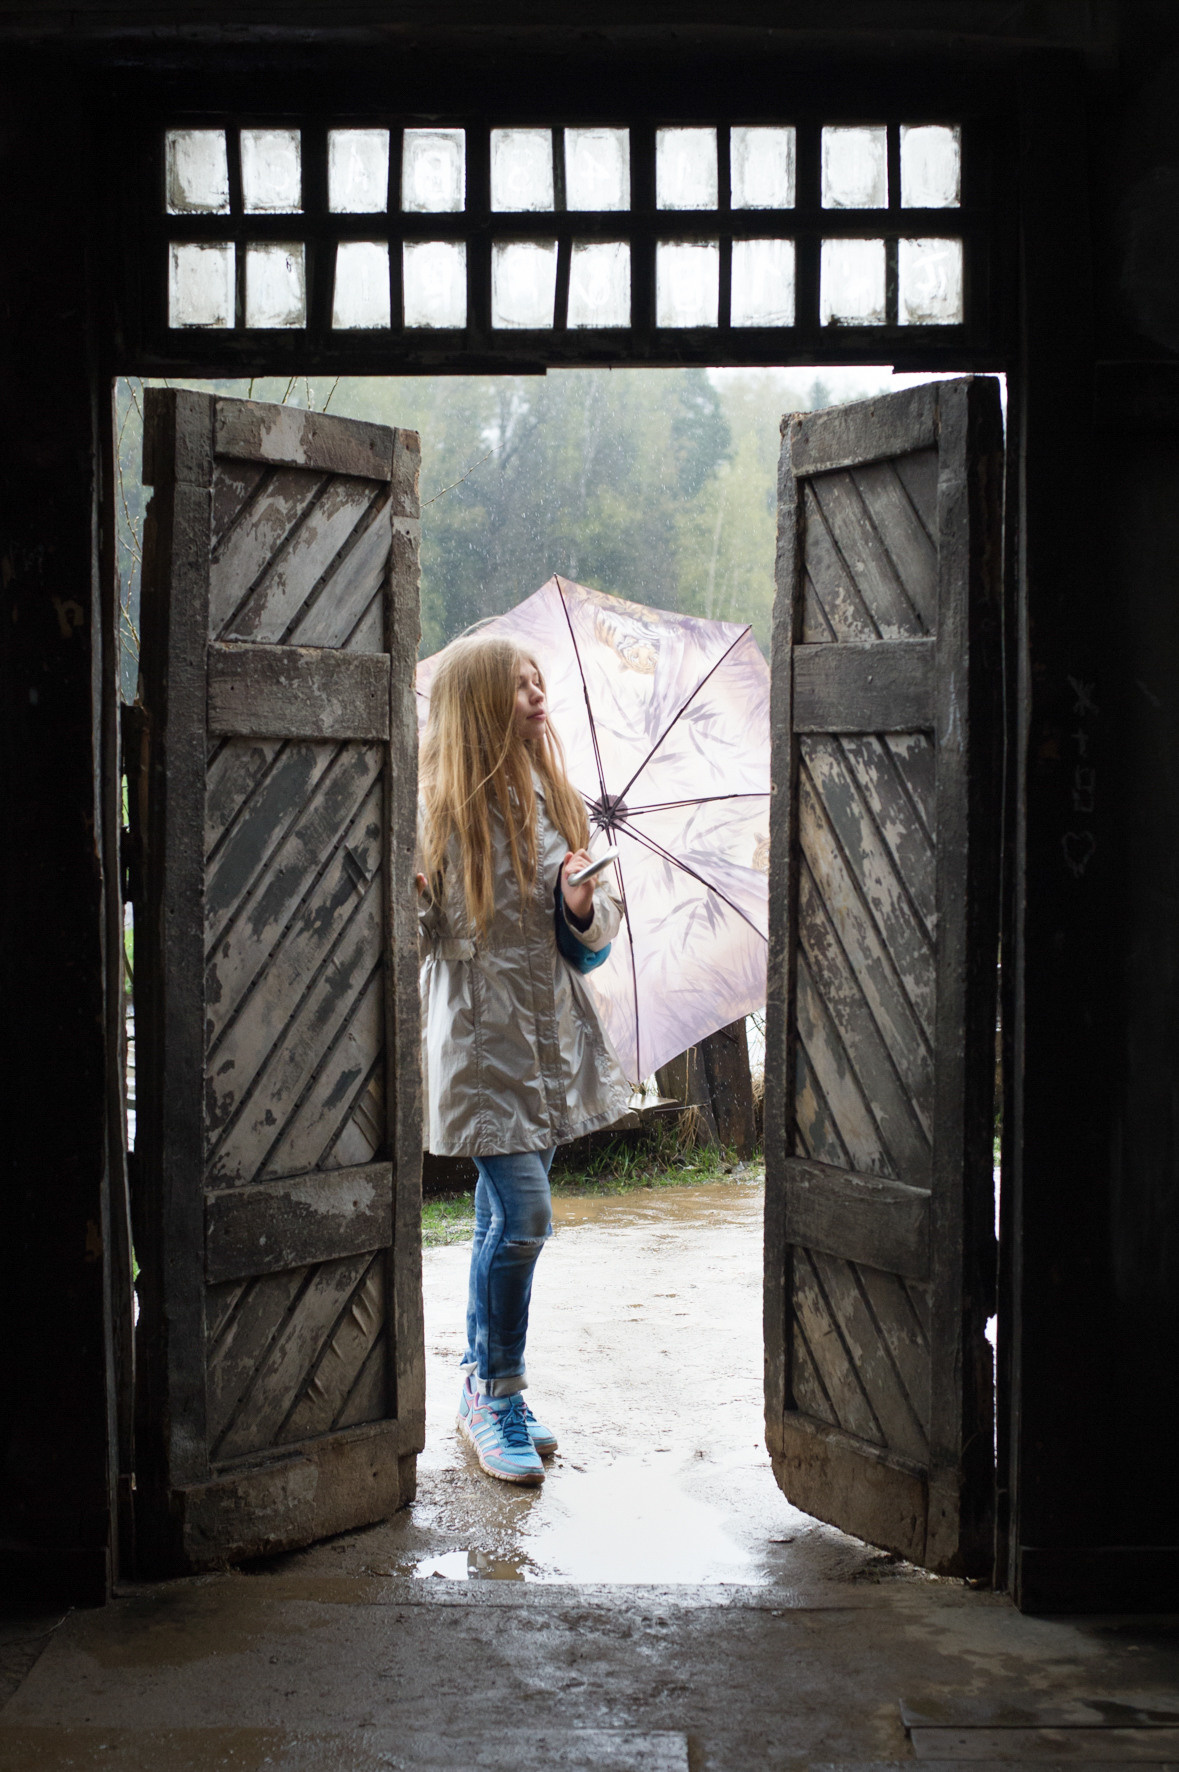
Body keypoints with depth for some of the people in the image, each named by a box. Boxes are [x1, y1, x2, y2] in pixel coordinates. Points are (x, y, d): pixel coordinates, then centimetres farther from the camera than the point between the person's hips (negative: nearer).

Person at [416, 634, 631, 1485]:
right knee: (524, 1214, -12)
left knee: (504, 1219, 12)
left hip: (552, 1030, 5)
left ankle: (483, 1391, 26)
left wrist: (583, 905, -12)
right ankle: (498, 1392, 8)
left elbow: (596, 930, 10)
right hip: (480, 1033, -5)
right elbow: (414, 926, -7)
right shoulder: (438, 807, -9)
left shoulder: (555, 799, 7)